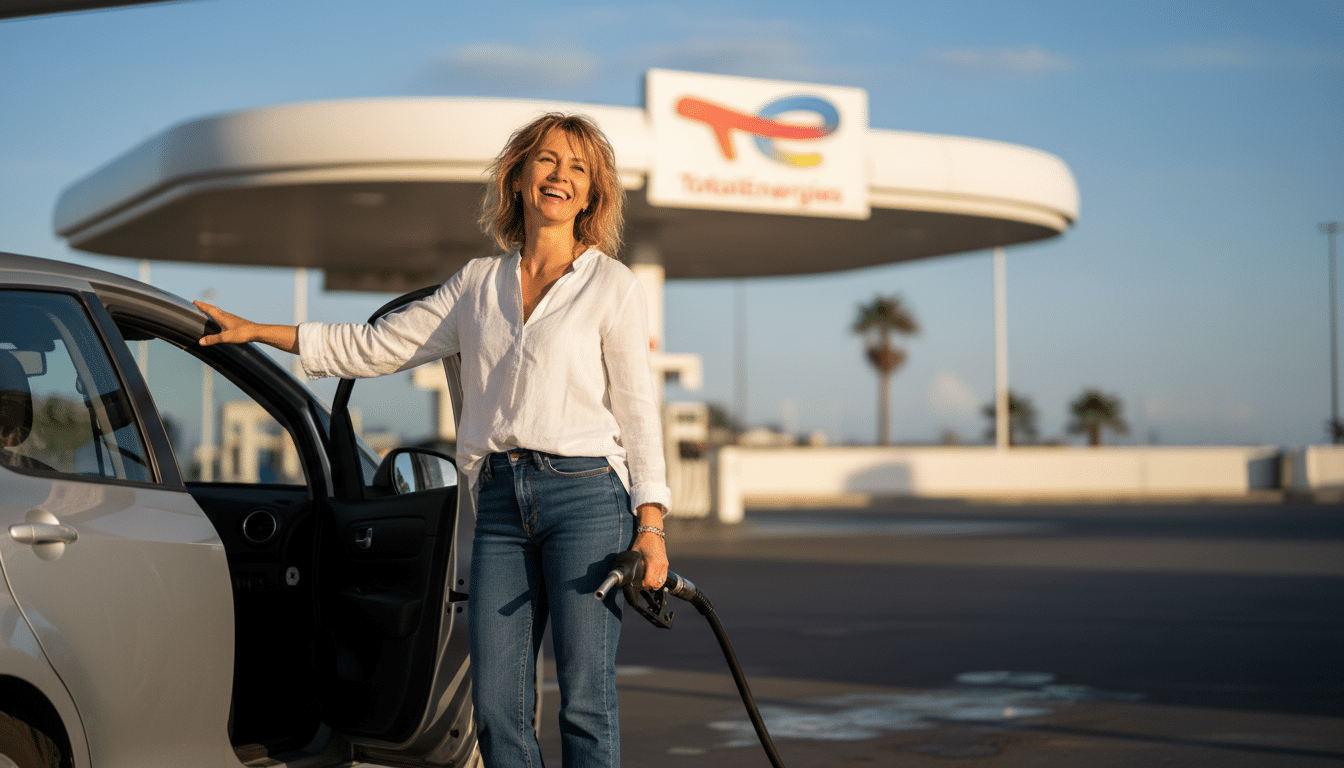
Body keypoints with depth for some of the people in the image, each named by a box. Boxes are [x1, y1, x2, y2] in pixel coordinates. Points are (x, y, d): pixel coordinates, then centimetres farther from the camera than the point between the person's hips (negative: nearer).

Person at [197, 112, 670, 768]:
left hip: (585, 493, -4)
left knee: (584, 700, -6)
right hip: (501, 499, 4)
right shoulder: (478, 283, 15)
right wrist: (253, 331, 17)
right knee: (496, 703, -1)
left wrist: (650, 525, -7)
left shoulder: (610, 284, 5)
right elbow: (375, 347, 19)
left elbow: (638, 408, 2)